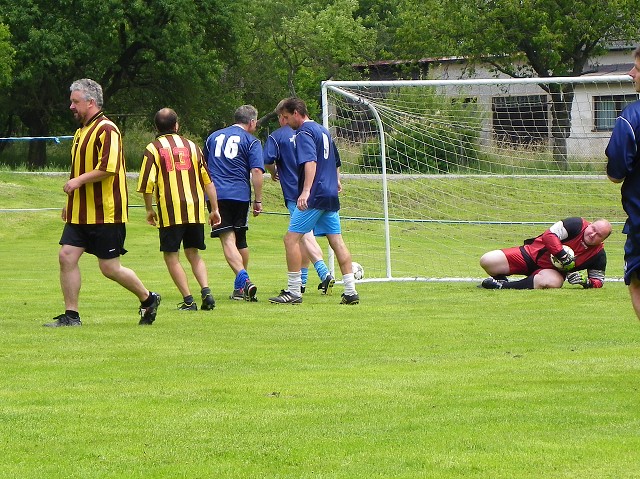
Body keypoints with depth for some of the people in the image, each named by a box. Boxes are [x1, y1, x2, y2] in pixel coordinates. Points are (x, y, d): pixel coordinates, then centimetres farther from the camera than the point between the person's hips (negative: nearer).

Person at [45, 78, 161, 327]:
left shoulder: (106, 130, -14)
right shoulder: (82, 131, 18)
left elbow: (108, 168, -23)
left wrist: (78, 181, -19)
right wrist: (71, 203, 26)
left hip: (105, 213, -9)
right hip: (81, 212, 9)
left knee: (109, 267, -3)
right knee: (67, 257, -2)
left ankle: (148, 299, 18)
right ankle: (71, 315, 2)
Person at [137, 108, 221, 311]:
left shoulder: (154, 148, 0)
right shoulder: (191, 146, 11)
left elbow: (147, 184, -7)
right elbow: (208, 181, 11)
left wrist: (149, 210, 6)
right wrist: (214, 209, 17)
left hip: (170, 212, -4)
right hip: (195, 210, 4)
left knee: (171, 256, 5)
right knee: (193, 254, 15)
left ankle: (188, 300, -3)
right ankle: (206, 291, -6)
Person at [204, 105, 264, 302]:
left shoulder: (214, 137, 17)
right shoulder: (251, 142, 4)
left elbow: (203, 166, 27)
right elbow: (257, 171, -8)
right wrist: (258, 200, -2)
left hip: (216, 194, 1)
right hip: (240, 195, -1)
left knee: (228, 240, -10)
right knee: (241, 241, 16)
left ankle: (243, 279, -29)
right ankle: (241, 285, 23)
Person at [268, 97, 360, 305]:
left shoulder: (304, 133, -10)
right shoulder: (323, 131, 19)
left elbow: (311, 162, -24)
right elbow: (334, 163, 29)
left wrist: (306, 191, -33)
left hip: (314, 197, -9)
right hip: (331, 196, 9)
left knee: (291, 239, -5)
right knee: (337, 241, 7)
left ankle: (294, 291, -7)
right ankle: (351, 291, 3)